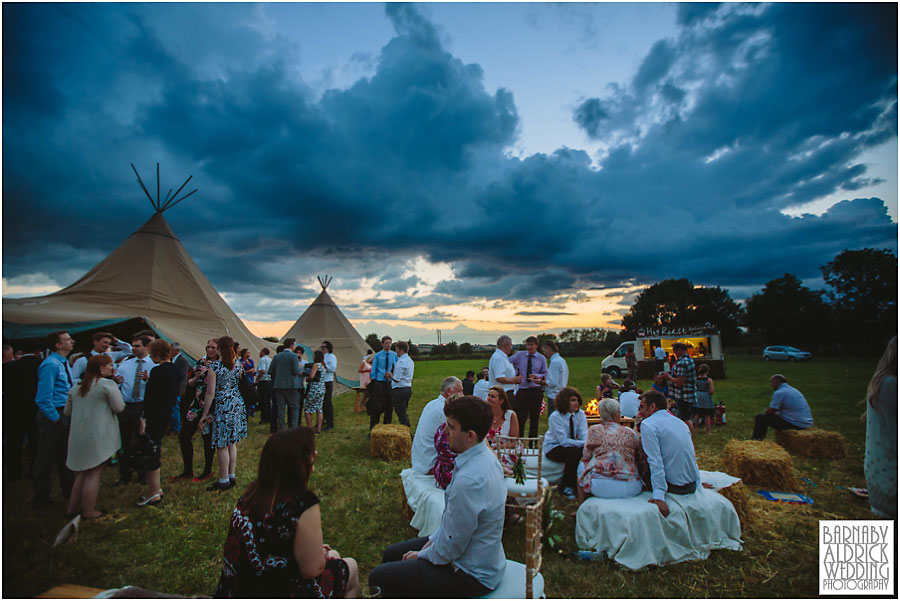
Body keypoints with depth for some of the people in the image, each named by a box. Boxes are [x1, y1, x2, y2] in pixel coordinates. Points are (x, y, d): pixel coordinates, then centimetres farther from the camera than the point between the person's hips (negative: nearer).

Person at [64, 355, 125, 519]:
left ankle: (72, 508, 25)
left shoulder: (75, 387, 10)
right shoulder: (107, 384, -12)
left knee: (82, 472, 19)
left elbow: (67, 411, 17)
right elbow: (119, 407, -10)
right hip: (98, 436, -7)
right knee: (94, 473, 3)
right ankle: (89, 511, 10)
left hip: (78, 436, 7)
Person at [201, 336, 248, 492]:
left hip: (222, 407, -6)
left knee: (222, 445, 3)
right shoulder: (238, 365, 4)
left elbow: (210, 392, -12)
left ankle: (224, 481, 11)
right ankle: (231, 477, 24)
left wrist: (205, 413, -4)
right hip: (237, 406, 6)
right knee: (232, 443, 15)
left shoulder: (214, 366, -12)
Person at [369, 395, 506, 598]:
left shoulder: (468, 481, -36)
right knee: (391, 555, 19)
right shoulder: (484, 456, -6)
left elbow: (450, 548, -24)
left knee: (379, 578, -4)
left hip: (471, 575, -9)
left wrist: (421, 555, -6)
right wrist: (431, 541, 5)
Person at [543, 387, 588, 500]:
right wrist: (583, 444, -34)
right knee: (574, 453, -32)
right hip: (553, 448, -5)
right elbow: (564, 441, -24)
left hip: (572, 445, 5)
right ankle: (567, 486, -15)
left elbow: (584, 436, -8)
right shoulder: (555, 417, -20)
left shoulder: (580, 414, -5)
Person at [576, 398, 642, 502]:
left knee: (581, 466, 25)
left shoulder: (594, 430, -1)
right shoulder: (630, 432, 4)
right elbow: (638, 459, 13)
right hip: (632, 489, 3)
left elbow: (586, 457, 8)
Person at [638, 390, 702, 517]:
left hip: (674, 487, -8)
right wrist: (697, 482, 30)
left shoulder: (648, 424, -14)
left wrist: (658, 496, -24)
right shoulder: (681, 422, 10)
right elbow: (690, 454, 19)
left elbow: (655, 461, -22)